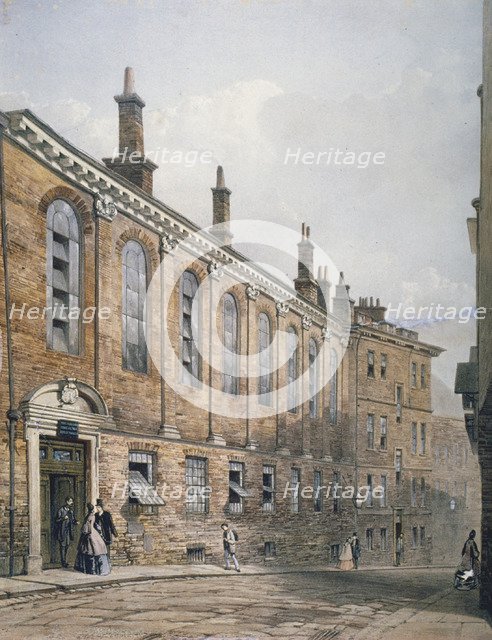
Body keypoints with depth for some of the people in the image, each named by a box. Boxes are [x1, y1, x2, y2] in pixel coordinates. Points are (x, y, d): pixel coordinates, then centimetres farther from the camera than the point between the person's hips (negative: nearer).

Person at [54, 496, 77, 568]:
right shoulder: (61, 510, -10)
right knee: (63, 546, -6)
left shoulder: (71, 510, 12)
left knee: (67, 546, 10)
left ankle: (64, 560, 21)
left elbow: (73, 519, 21)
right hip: (62, 531, -7)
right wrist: (63, 518, -26)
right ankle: (63, 562, -2)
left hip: (68, 531, 7)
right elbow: (56, 520, -11)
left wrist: (75, 522, 0)